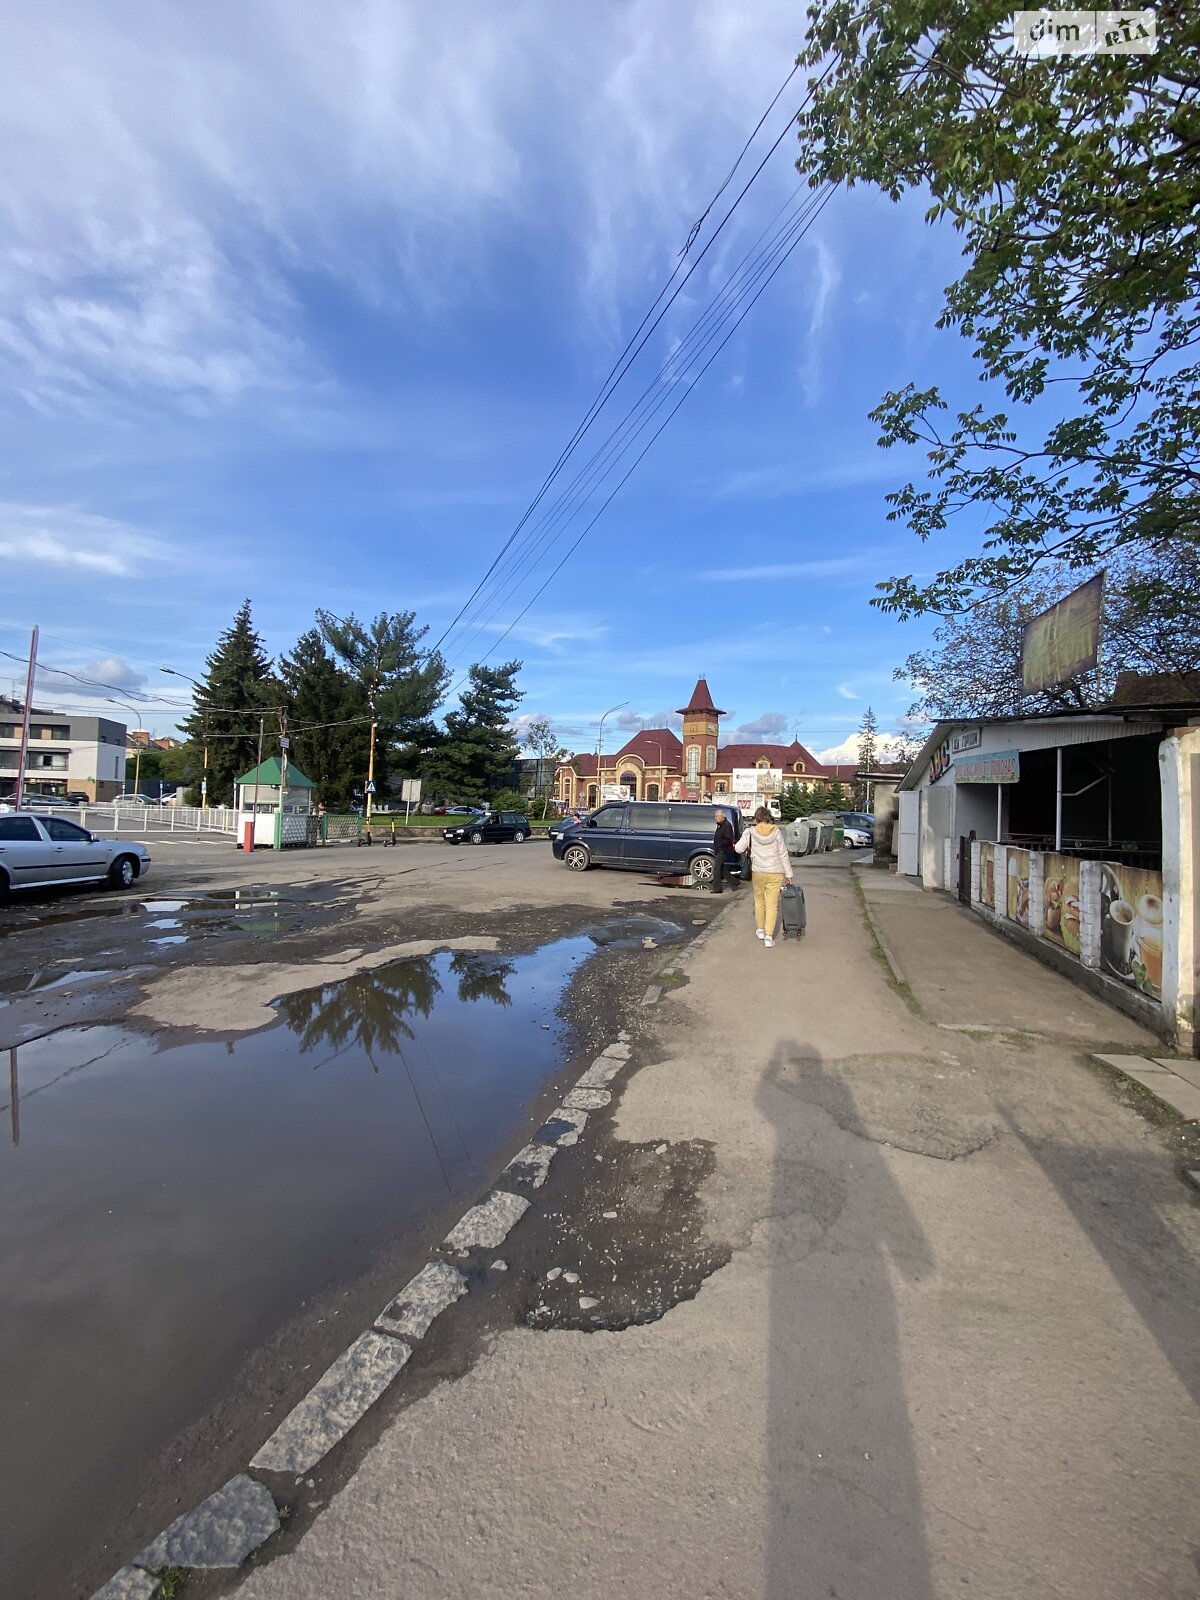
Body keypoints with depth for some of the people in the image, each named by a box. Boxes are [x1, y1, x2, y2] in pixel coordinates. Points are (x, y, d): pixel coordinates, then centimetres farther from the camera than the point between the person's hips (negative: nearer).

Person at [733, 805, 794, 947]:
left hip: (758, 872, 0)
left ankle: (760, 930, 32)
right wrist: (788, 873, 5)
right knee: (772, 904, 4)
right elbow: (784, 854, -2)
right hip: (776, 873, 0)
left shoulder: (750, 832, -7)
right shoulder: (776, 832, -4)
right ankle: (769, 936, 0)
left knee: (759, 901, 20)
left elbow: (739, 849, -5)